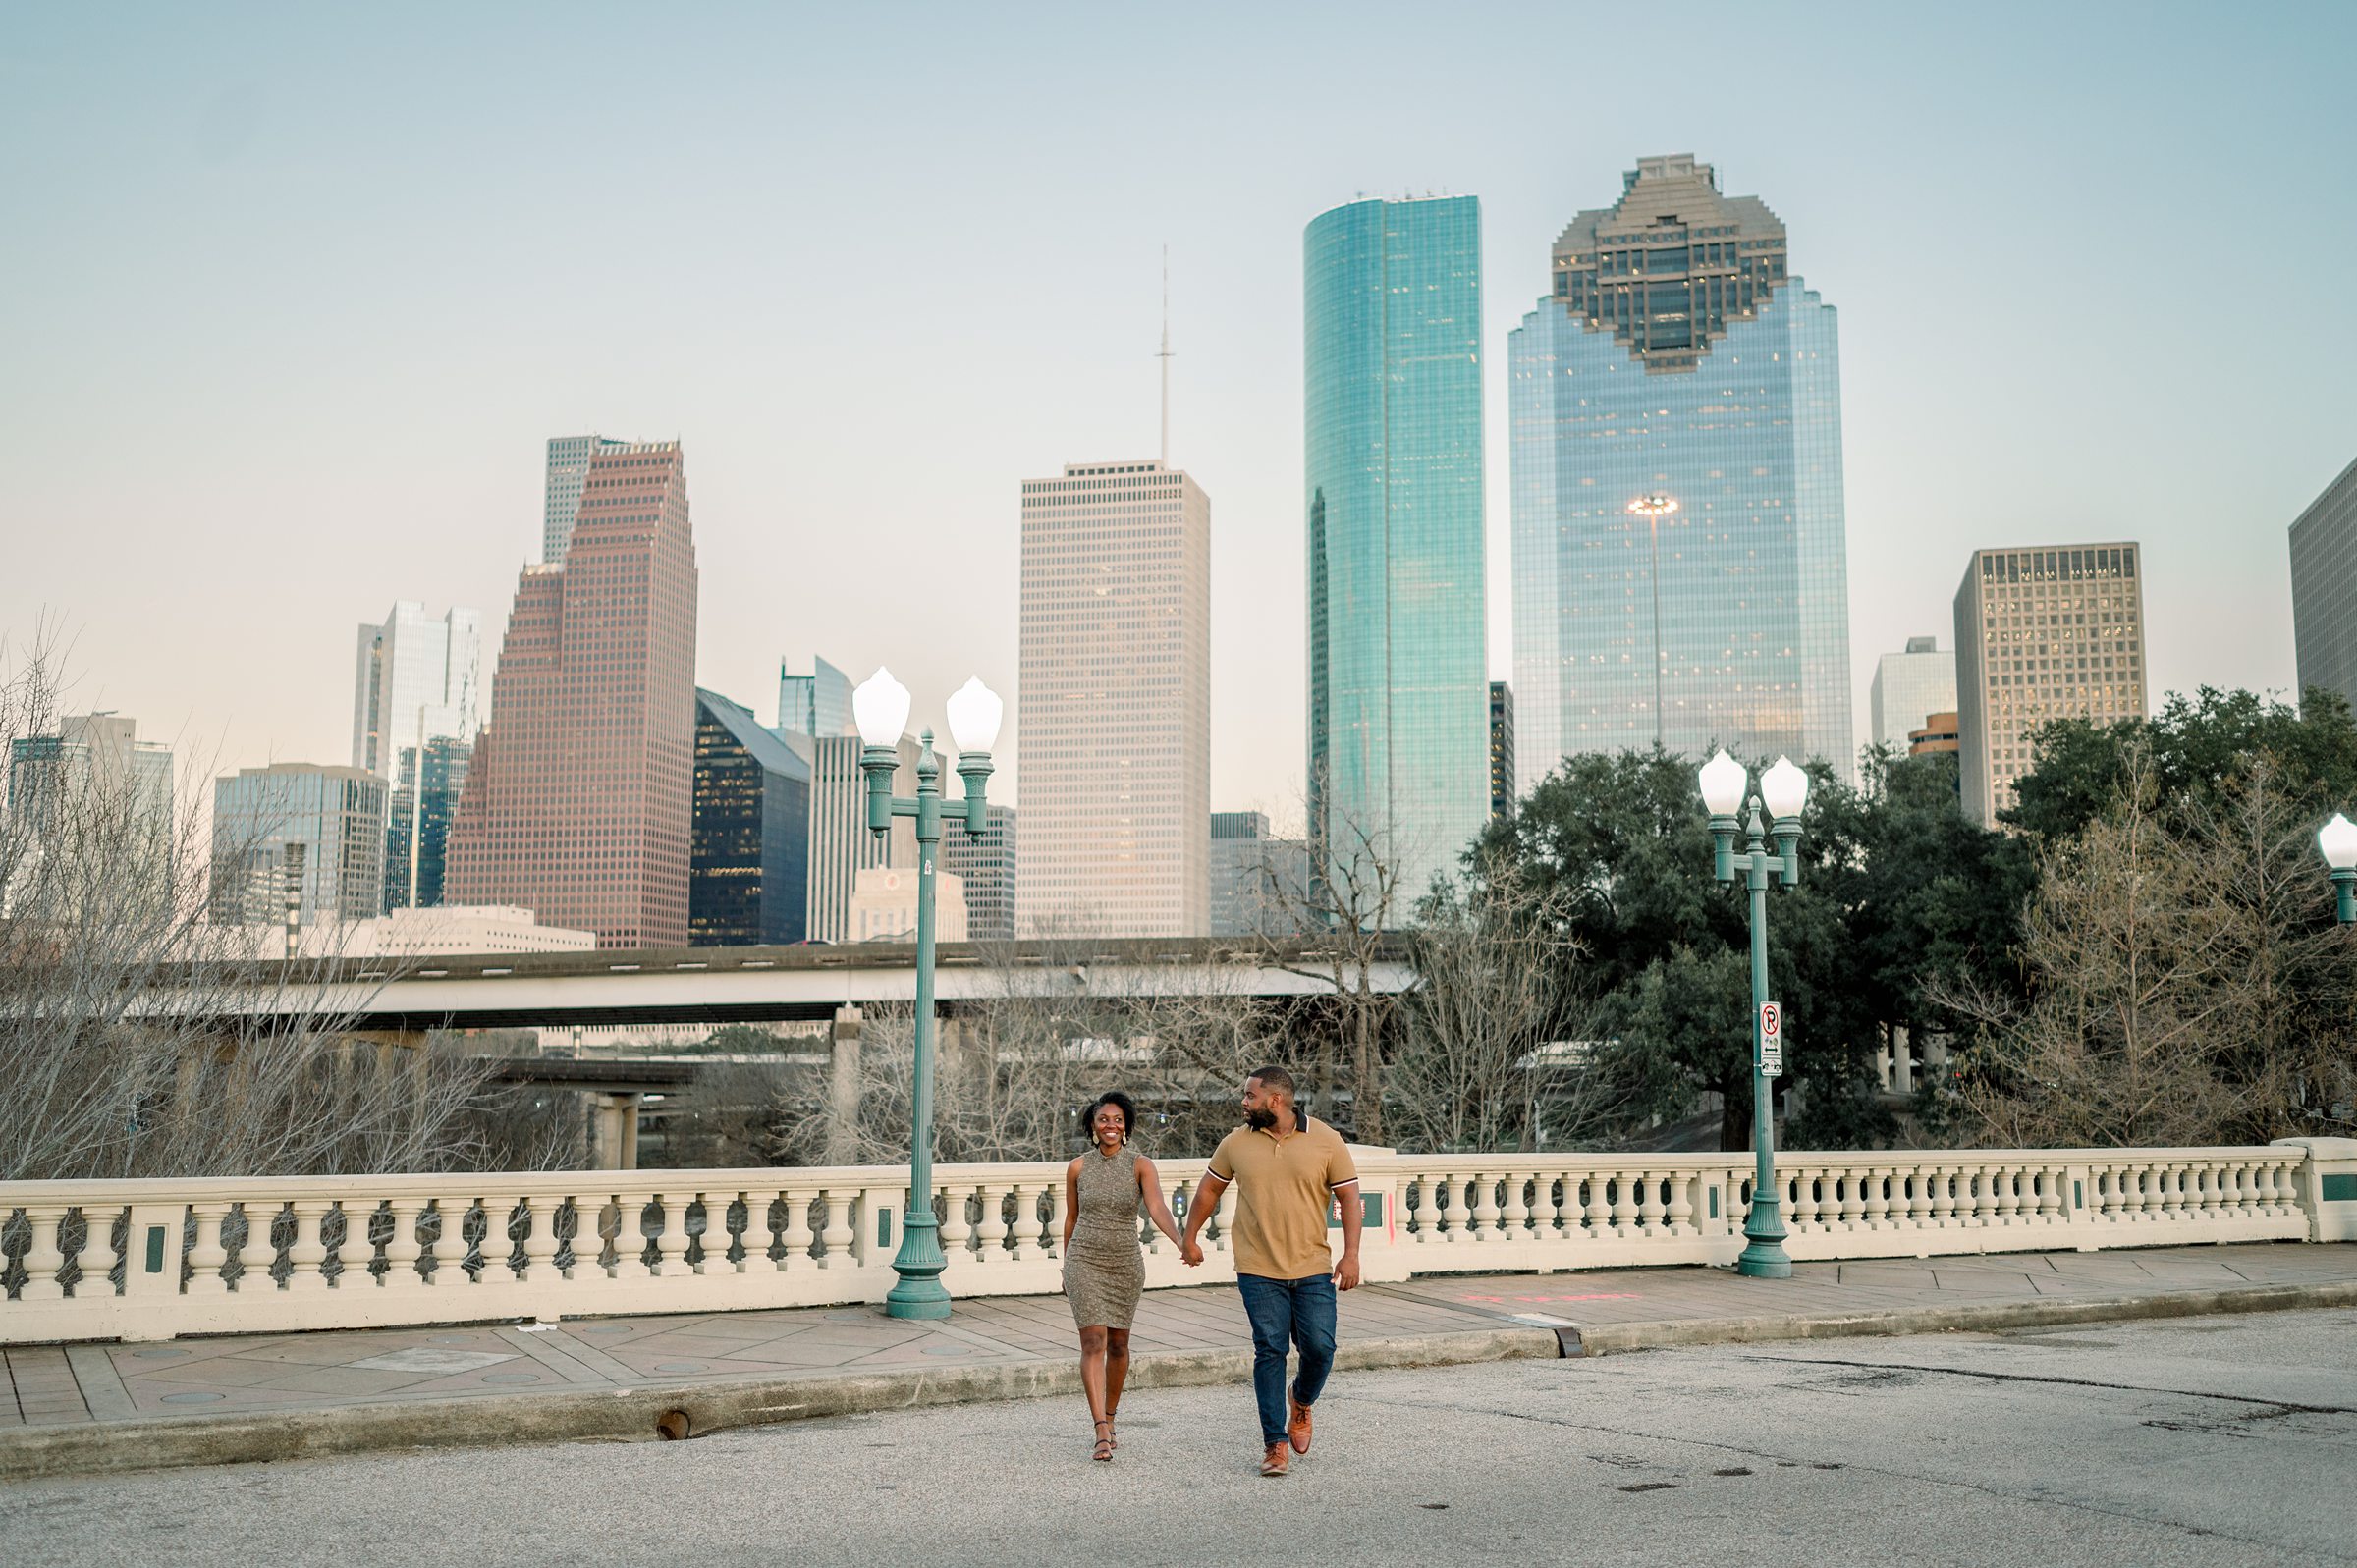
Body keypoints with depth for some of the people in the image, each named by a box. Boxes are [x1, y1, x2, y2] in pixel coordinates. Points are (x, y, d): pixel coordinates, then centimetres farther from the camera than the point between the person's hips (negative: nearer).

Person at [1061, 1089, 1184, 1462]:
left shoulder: (1140, 1165, -6)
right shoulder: (1078, 1168, -1)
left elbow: (1157, 1207, -21)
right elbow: (1071, 1219, 10)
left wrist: (1179, 1240, -39)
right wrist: (1066, 1267, 17)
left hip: (1126, 1263, 1)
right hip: (1085, 1261, -1)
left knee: (1118, 1344, 11)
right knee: (1093, 1342, -11)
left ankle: (1109, 1417, 32)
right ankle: (1102, 1432, -16)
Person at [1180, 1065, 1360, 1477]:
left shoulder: (1326, 1141, -2)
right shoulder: (1237, 1143, 3)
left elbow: (1349, 1197, 0)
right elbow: (1209, 1189, 17)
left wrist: (1351, 1255, -8)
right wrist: (1190, 1238, 21)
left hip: (1313, 1269, 0)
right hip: (1259, 1271, 1)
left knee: (1319, 1348, -5)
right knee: (1269, 1351, -3)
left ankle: (1301, 1403, 27)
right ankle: (1274, 1443, 5)